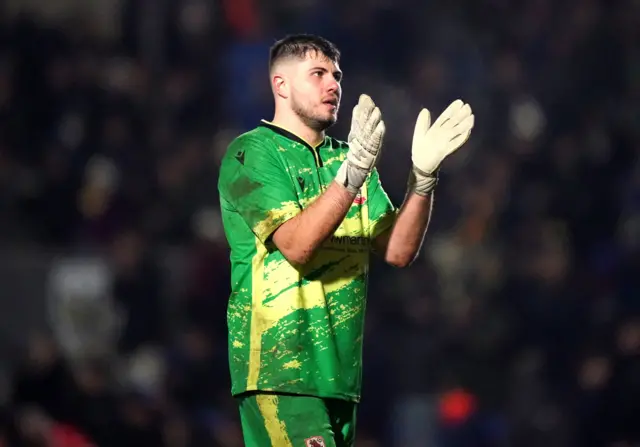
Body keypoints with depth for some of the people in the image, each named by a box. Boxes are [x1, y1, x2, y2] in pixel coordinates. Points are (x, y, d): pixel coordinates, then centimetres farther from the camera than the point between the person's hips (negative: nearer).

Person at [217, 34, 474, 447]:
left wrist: (423, 176, -6)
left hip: (340, 371, 7)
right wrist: (352, 174, -26)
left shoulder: (345, 159, 17)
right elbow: (297, 245, -17)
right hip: (279, 366, -7)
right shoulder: (251, 154, -3)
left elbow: (398, 252, 7)